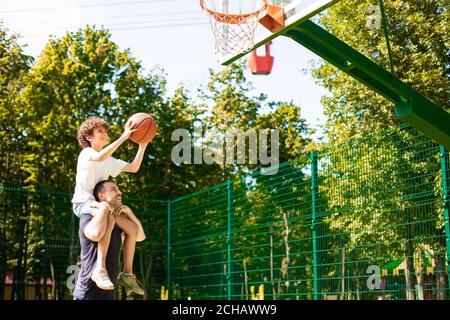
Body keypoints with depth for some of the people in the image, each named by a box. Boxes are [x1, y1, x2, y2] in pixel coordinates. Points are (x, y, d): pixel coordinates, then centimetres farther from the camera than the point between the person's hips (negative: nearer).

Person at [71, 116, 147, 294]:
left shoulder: (110, 161, 20)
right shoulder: (86, 153, -3)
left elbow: (133, 168, 16)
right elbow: (99, 157, -28)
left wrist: (142, 146, 3)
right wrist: (123, 137, -28)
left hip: (99, 204, 9)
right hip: (83, 202, -8)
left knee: (133, 228, -4)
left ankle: (127, 273, 3)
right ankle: (100, 269, -48)